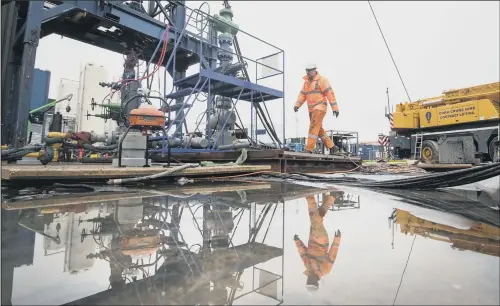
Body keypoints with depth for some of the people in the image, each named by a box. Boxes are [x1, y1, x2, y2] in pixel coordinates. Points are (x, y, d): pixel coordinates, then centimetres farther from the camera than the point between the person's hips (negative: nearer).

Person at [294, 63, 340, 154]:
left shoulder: (321, 80, -5)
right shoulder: (306, 82, 17)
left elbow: (330, 93, -10)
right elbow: (302, 95, 12)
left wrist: (335, 108, -15)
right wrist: (297, 105, -4)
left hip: (320, 108, -8)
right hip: (311, 109, 8)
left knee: (313, 128, -15)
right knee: (319, 130, 11)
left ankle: (309, 149, -14)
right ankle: (332, 147, 21)